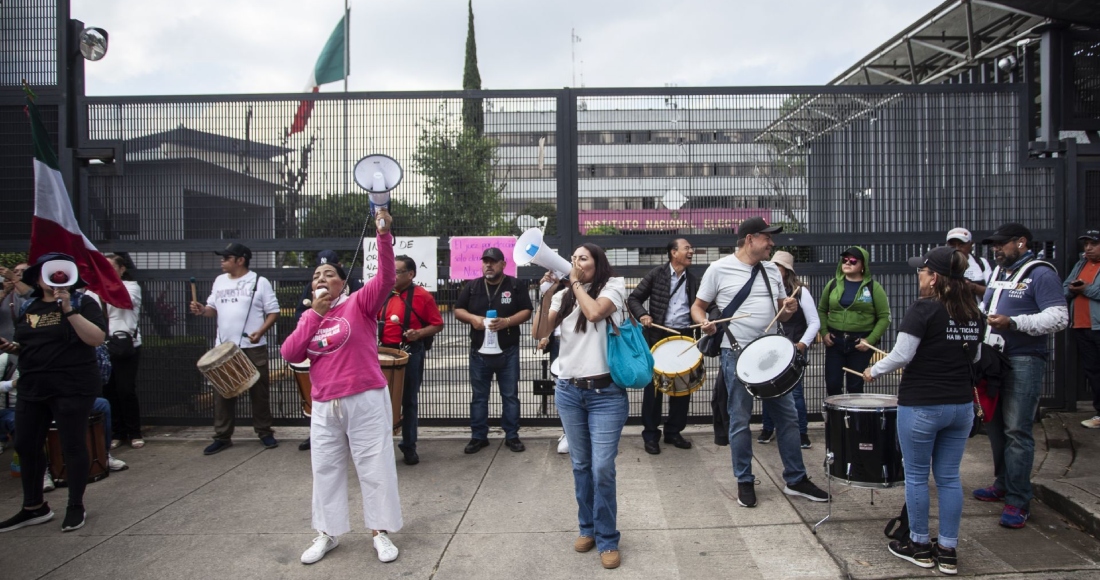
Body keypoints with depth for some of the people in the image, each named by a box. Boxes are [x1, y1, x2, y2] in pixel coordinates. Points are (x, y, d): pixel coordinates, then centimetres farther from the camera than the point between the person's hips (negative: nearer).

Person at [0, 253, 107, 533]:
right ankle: (33, 507, 25)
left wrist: (68, 309, -22)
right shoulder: (28, 309, 13)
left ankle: (76, 507, 15)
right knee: (25, 446, 10)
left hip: (72, 388, -6)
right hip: (32, 388, 6)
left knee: (72, 446, 1)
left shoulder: (83, 304, -4)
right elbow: (30, 346, 24)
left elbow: (97, 338, -18)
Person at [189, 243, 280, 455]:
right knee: (223, 392, 7)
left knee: (259, 391, 4)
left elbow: (273, 312, -4)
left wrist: (261, 331, -19)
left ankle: (265, 433, 16)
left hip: (253, 347, -4)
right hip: (223, 347, 5)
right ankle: (222, 437, 16)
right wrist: (202, 310, -6)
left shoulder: (259, 282, -4)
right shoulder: (219, 281, 12)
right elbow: (213, 309, 17)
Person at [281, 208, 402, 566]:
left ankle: (381, 532, 17)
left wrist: (384, 235, -32)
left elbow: (386, 277, -19)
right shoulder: (309, 316, 11)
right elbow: (290, 355, 0)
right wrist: (315, 315, -6)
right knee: (326, 468, 14)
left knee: (375, 466, 3)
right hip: (324, 406, 5)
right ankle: (328, 533, 30)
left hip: (366, 401, -5)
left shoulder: (359, 304, -4)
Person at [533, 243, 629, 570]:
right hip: (568, 392, 4)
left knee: (602, 468, -6)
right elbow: (541, 333, -2)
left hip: (606, 393, -4)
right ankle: (587, 527, 31)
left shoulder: (613, 285, 0)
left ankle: (607, 539, 11)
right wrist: (549, 291, -9)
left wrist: (576, 284, -6)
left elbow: (595, 312, -20)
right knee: (580, 465, 14)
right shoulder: (563, 295, 10)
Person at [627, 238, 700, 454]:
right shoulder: (656, 274, -1)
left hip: (685, 336, 4)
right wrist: (642, 315, -17)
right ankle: (650, 434, 12)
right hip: (658, 335, -4)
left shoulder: (694, 280, 10)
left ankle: (673, 432, 22)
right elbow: (633, 299, 0)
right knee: (653, 385, 2)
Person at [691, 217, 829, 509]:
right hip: (737, 354, -5)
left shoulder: (772, 271, 11)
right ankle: (744, 482, 19)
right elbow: (698, 306, 1)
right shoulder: (720, 269, -5)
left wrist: (789, 309, -6)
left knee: (788, 416, 10)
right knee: (740, 421, 3)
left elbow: (781, 314, 17)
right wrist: (704, 322, -21)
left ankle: (795, 480, 24)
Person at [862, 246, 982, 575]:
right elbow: (973, 356, 18)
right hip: (961, 405, 6)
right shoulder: (973, 312, 5)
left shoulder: (924, 309, -15)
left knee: (917, 476, 8)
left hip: (921, 406, -6)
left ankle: (920, 546, 19)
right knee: (949, 477, 12)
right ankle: (948, 551, 19)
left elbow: (901, 355, -16)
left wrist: (874, 372, -1)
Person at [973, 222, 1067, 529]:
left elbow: (1059, 317, -18)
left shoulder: (1041, 274, -8)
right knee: (995, 426, 12)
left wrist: (1013, 323, -26)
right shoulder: (998, 273, 17)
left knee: (1016, 431, -8)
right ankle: (1003, 484, 25)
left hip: (1024, 362, -8)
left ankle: (1018, 501, -2)